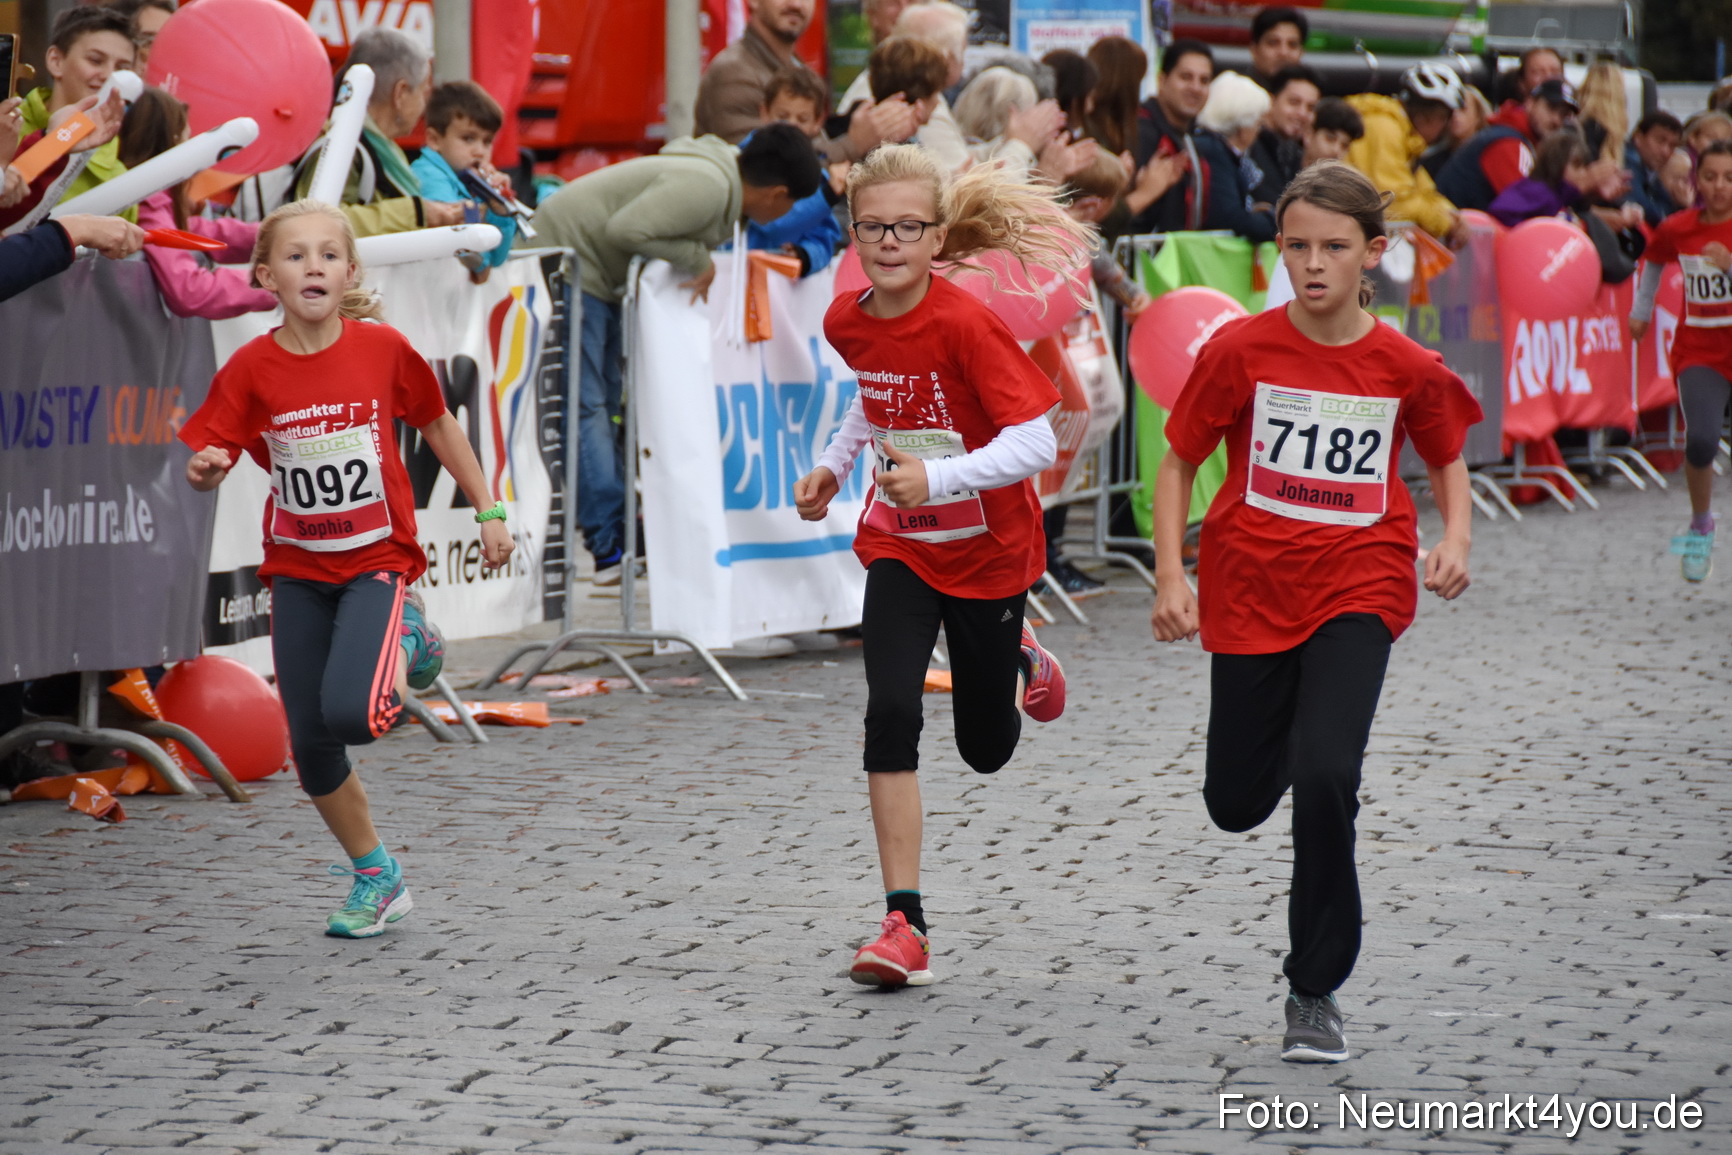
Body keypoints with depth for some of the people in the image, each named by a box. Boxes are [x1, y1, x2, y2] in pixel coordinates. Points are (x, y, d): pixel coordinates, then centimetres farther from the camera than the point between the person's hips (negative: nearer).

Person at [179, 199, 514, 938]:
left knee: (349, 713, -24)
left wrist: (488, 510, 9)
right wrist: (204, 468, -32)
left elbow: (439, 426, 6)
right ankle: (376, 878, 23)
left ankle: (404, 642, 11)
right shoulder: (252, 368, -8)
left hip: (377, 562, -2)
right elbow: (205, 457, -8)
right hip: (298, 571, 2)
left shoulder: (383, 349, -9)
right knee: (311, 747, 2)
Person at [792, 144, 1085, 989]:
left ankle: (1021, 661, 50)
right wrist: (834, 462, 5)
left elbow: (1036, 445, -29)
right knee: (891, 714, -19)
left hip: (988, 551, -3)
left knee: (985, 750, 12)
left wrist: (939, 479, -41)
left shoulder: (965, 323, -25)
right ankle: (904, 926, -15)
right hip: (900, 547, 3)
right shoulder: (847, 321, -6)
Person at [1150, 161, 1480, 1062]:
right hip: (1249, 589, 1)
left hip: (1357, 590, -1)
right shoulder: (1240, 351, -8)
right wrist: (1170, 576, -8)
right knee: (1236, 807, 9)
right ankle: (1282, 735, 50)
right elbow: (1177, 463, 1)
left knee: (1326, 776, -21)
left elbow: (1448, 458, 13)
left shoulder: (1409, 369, -5)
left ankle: (1314, 990, -6)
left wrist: (1454, 538, -5)